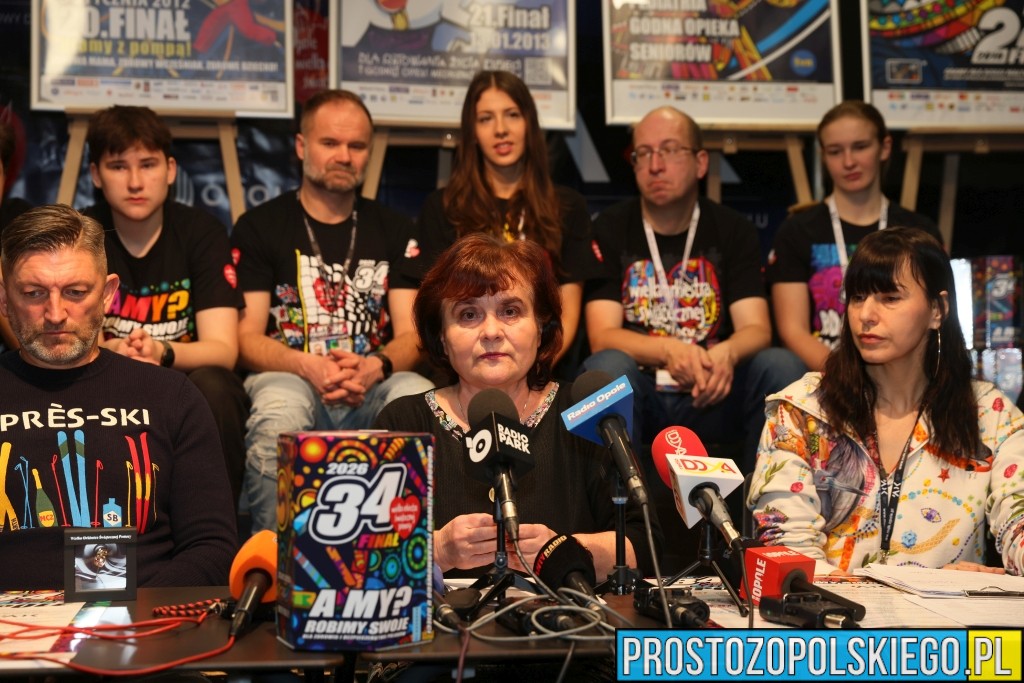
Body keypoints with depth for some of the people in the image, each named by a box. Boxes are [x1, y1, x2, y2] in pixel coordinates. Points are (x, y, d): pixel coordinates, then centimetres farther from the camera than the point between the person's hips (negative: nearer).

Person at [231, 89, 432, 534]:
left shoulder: (394, 231, 18)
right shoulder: (260, 227, 11)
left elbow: (413, 335, 10)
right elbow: (246, 338, 3)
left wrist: (375, 367, -14)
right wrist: (310, 367, -18)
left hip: (374, 387, 2)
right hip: (287, 379, -2)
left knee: (419, 395, -32)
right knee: (280, 406, -38)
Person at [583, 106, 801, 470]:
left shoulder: (733, 230, 5)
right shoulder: (610, 229, 0)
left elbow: (757, 329, -5)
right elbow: (602, 336, -10)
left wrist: (727, 354, -31)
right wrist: (669, 351, -31)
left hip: (709, 398, 2)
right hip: (637, 395, -2)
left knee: (776, 365, -24)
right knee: (609, 366, -32)